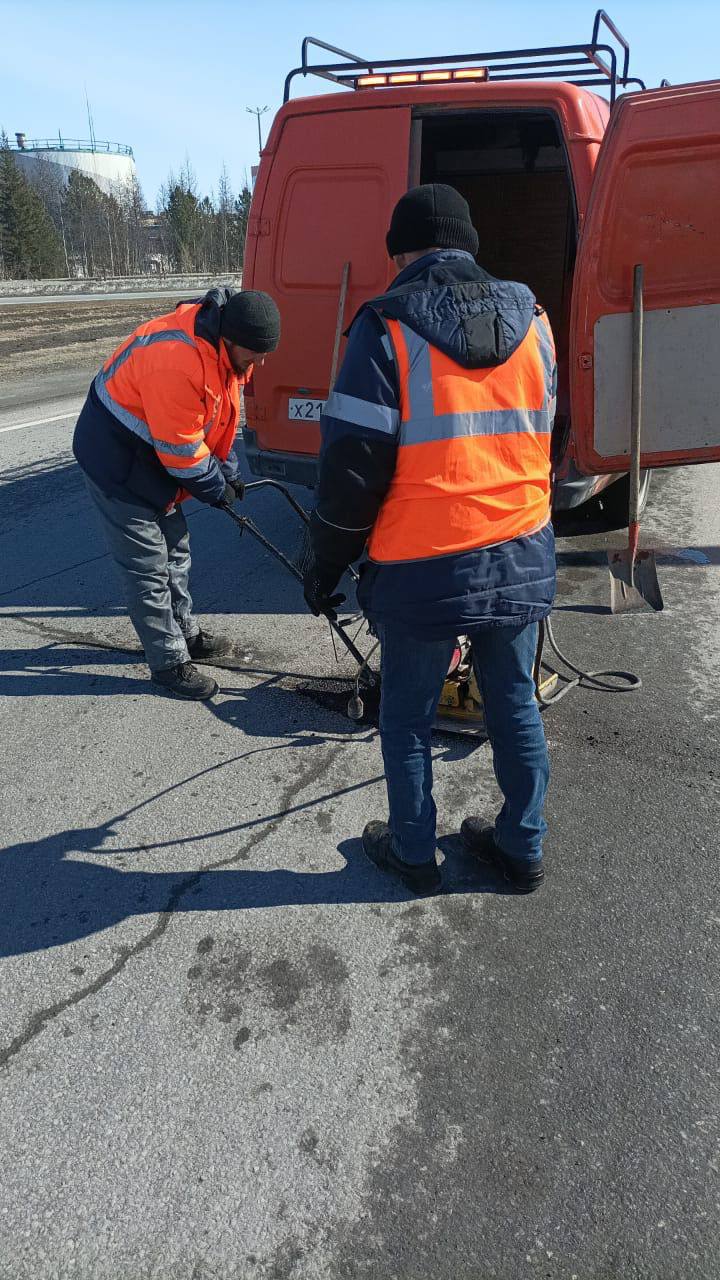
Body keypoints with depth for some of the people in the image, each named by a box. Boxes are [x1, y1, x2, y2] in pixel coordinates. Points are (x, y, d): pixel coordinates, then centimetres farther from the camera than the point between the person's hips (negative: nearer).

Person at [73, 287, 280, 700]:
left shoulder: (227, 347, -3)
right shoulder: (179, 358, -34)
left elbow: (222, 418, 10)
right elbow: (180, 449, -27)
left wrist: (229, 474, 5)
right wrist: (217, 489, -13)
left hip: (152, 455, 10)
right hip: (117, 460, -9)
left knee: (176, 548, 18)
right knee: (149, 566, -4)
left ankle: (186, 633, 35)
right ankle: (169, 663, 7)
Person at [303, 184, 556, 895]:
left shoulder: (387, 328, -11)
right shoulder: (531, 321, 6)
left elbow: (353, 468, -13)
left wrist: (325, 568, -2)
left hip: (422, 570, -5)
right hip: (522, 560, 5)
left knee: (407, 718, 14)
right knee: (515, 705, 19)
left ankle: (413, 854, 31)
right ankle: (521, 848, 34)